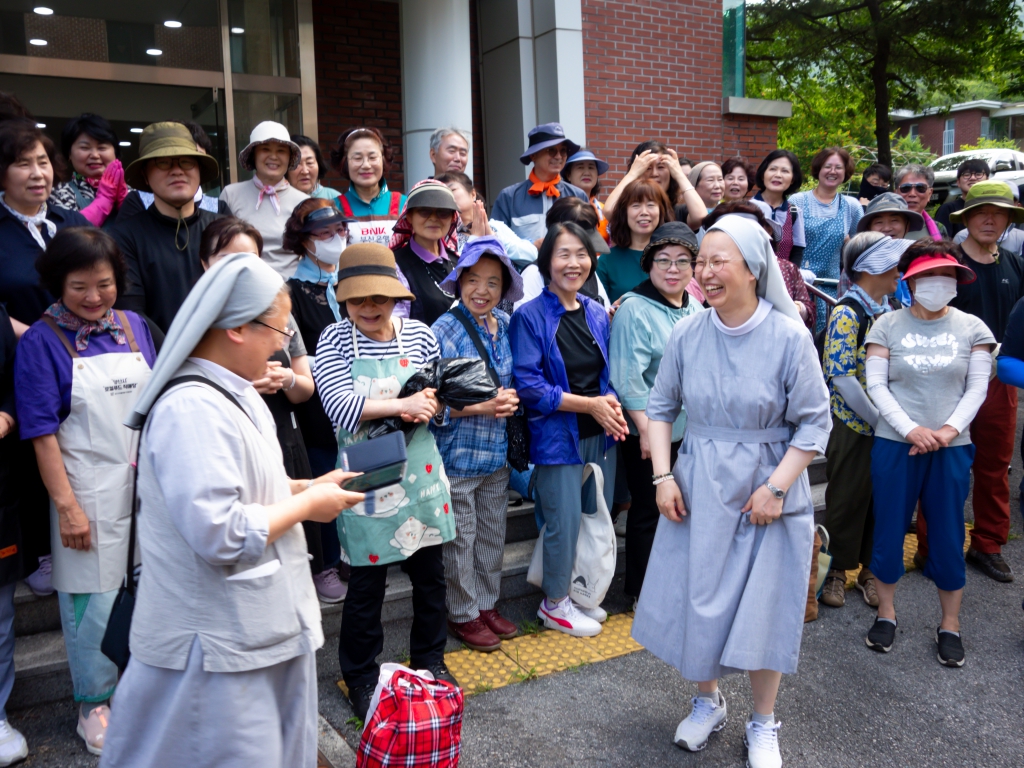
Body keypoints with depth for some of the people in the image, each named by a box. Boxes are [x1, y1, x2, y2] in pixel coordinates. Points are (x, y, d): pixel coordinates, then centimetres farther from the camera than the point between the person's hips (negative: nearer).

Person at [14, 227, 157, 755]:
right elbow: (43, 433, -10)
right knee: (92, 598, 7)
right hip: (89, 492, -4)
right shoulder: (41, 341, -8)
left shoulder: (134, 327, 4)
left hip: (145, 483, 4)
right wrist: (67, 506, -13)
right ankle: (93, 702, 28)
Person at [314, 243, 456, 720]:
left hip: (420, 471, 4)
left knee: (430, 572, 16)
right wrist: (403, 405, -23)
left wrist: (428, 406, -12)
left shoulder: (419, 335, 0)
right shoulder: (334, 341, -9)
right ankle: (360, 676, 29)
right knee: (367, 581, 9)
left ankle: (429, 659, 38)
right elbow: (340, 406, -21)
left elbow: (440, 398, 9)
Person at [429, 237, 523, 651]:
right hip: (458, 454, -6)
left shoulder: (506, 326, 4)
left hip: (497, 453, 6)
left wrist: (510, 399, -6)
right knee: (461, 539, 6)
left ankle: (487, 604, 34)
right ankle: (463, 614, 25)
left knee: (493, 534, 17)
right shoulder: (445, 330, -13)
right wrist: (482, 406, -23)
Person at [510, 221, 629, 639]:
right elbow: (528, 385, -16)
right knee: (565, 522, 0)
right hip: (557, 436, -6)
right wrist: (591, 404, -17)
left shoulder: (597, 314, 8)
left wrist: (612, 400, -8)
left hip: (599, 434, 6)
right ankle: (554, 603, 21)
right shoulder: (530, 316, -11)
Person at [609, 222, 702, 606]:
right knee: (648, 511, 5)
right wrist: (645, 428, -21)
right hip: (650, 433, -7)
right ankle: (641, 589, 22)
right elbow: (628, 378, -20)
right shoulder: (634, 310, -15)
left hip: (689, 430, 7)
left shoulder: (695, 308, 9)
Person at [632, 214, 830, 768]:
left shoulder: (789, 336, -13)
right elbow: (660, 407, 5)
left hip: (768, 488, -2)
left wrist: (776, 487, -15)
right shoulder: (686, 334, -4)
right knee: (696, 598, 11)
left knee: (765, 606, 6)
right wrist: (663, 476, -4)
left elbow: (813, 422, -8)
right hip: (697, 487, 3)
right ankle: (707, 703, 37)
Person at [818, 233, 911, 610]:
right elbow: (842, 379, -20)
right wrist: (879, 421, -15)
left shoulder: (888, 311, 7)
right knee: (847, 500, 7)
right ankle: (837, 570, 24)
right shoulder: (846, 314, -16)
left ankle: (870, 568, 30)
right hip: (854, 428, -6)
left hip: (887, 428, 6)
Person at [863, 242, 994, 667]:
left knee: (948, 534, 6)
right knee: (889, 528, 7)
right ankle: (886, 612, 25)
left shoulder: (971, 328, 5)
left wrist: (948, 430, -13)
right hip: (895, 444, -1)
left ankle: (950, 624, 23)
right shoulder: (887, 325, 0)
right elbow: (876, 385, -5)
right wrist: (910, 430, -15)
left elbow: (977, 388, 1)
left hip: (952, 447, 1)